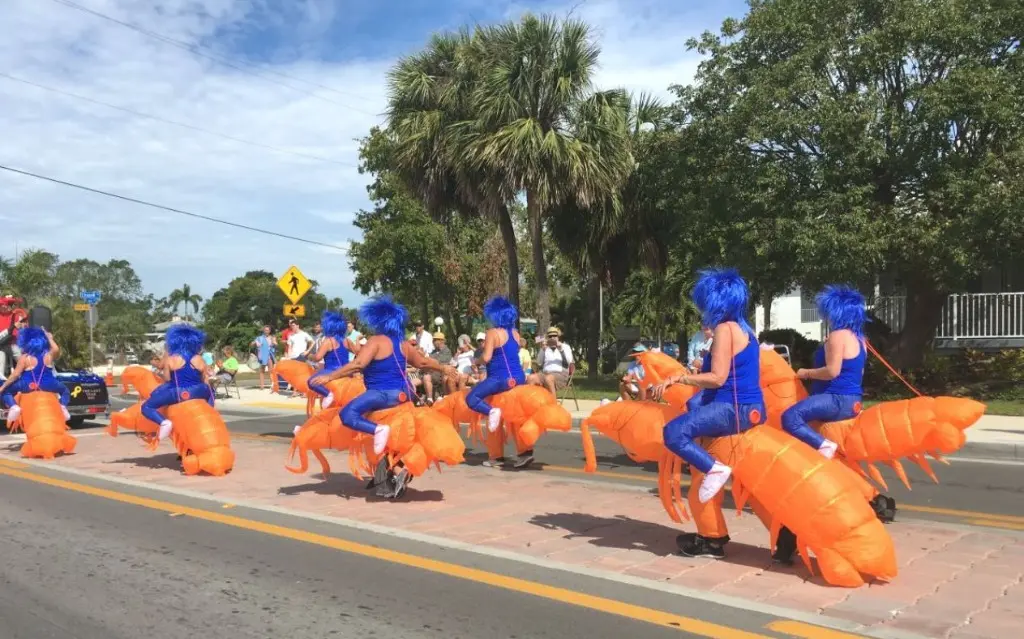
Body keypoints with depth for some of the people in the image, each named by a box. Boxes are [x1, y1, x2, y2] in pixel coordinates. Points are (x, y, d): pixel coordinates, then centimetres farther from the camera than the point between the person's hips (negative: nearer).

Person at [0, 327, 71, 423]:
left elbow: (15, 375, -7)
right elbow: (56, 349, 21)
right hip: (47, 385, 3)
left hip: (28, 386, -2)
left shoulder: (24, 358, -7)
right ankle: (63, 406, -3)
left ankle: (13, 407, -13)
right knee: (64, 390, 30)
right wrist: (50, 338, 29)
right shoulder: (49, 355, 0)